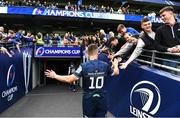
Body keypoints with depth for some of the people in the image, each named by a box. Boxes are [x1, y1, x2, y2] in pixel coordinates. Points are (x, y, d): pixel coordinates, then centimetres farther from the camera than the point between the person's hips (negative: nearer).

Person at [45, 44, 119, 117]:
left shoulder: (84, 66, -16)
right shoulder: (105, 65, -7)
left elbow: (69, 79, -18)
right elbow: (116, 72, 11)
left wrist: (55, 76, -4)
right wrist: (115, 65, 33)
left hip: (88, 99, -2)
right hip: (102, 99, 2)